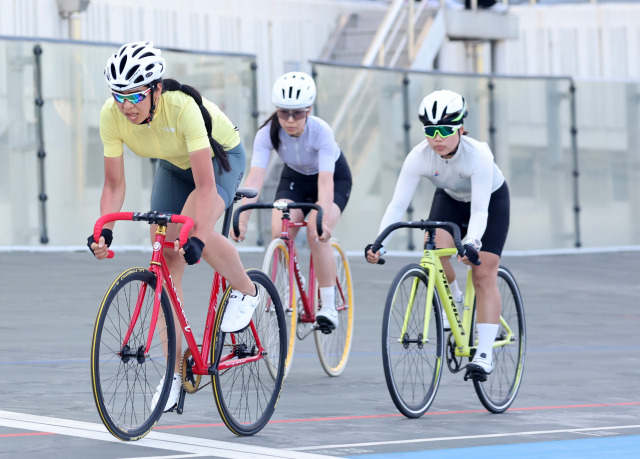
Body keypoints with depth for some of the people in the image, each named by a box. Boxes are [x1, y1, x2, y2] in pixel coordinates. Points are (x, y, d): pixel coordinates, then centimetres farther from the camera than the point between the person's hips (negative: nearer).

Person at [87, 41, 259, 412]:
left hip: (221, 158, -5)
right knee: (167, 263, -5)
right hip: (173, 166, 5)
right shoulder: (112, 115, -25)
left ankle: (246, 291, -4)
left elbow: (205, 183, -40)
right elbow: (114, 184, -17)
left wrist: (198, 237, -51)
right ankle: (175, 373, 1)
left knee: (193, 233, -33)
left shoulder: (182, 106, -39)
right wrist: (103, 231, -32)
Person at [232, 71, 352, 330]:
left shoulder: (321, 132, -34)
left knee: (317, 234, -27)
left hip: (335, 178, -3)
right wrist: (242, 219, -48)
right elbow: (255, 177, -36)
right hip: (295, 178, 3)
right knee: (279, 233, -22)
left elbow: (325, 181, -43)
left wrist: (323, 219, -57)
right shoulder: (268, 132, -27)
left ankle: (329, 307, -17)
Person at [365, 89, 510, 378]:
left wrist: (471, 244, -58)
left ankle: (485, 352, -10)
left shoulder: (478, 154, -38)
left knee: (484, 275, -12)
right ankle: (453, 300, 4)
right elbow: (398, 204, -31)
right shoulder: (419, 156, -29)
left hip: (491, 201, -3)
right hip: (450, 199, 3)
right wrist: (379, 244, -43)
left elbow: (479, 211, -41)